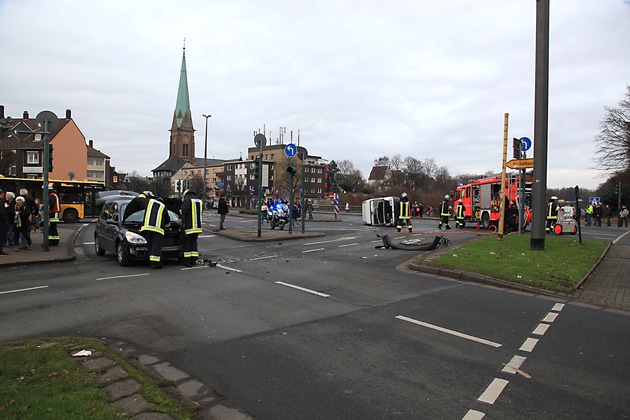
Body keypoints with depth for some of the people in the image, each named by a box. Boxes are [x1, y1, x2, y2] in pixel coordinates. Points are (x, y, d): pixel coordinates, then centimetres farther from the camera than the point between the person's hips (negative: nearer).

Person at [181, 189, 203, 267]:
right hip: (197, 226, 6)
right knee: (194, 242, 13)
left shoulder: (187, 200, -8)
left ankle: (187, 261, 3)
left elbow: (184, 211, -19)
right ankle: (193, 260, 14)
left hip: (189, 226, -6)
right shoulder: (199, 201, 14)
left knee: (187, 243, 2)